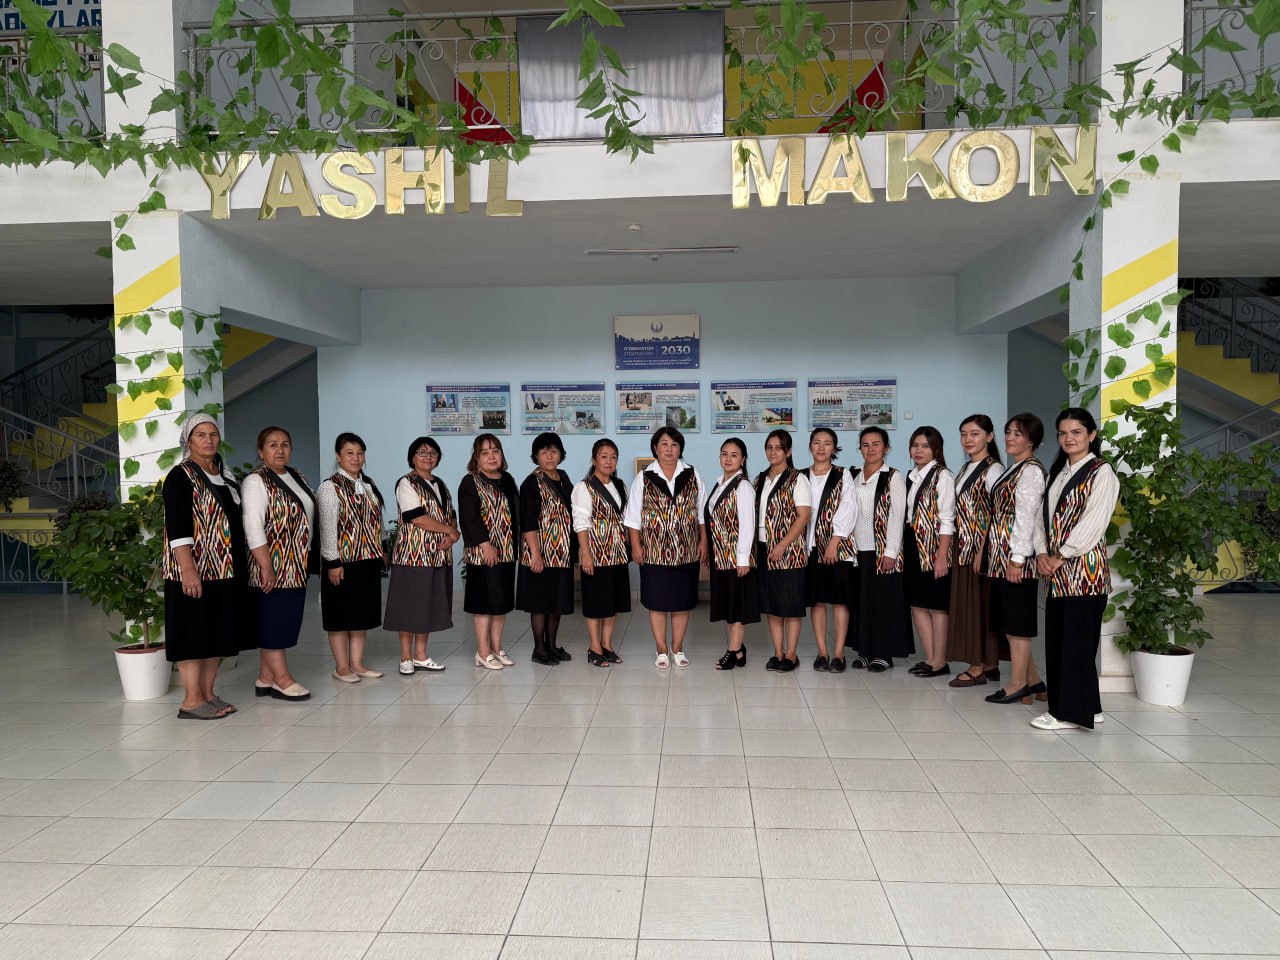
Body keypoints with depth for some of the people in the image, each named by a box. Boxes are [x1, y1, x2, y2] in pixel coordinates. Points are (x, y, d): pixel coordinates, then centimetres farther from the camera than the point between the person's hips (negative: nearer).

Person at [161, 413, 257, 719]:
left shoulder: (225, 476, 15)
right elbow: (177, 527, -15)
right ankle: (191, 700, 3)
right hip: (195, 569, -8)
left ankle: (208, 693, 19)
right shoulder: (181, 477, -7)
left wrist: (241, 563, 18)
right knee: (194, 632, -3)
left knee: (218, 632, 10)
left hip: (225, 568, 8)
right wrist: (187, 569, -23)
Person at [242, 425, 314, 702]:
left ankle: (266, 678, 19)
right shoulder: (256, 481, -10)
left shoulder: (297, 478, 14)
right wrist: (266, 567, -23)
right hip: (273, 568, -8)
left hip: (296, 566, 8)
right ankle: (282, 678, 7)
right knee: (273, 619, -1)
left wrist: (308, 560, 16)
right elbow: (253, 527, -18)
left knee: (287, 619, 11)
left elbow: (308, 516, 21)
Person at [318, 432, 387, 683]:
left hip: (369, 559, 7)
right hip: (343, 561, -7)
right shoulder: (330, 487, -9)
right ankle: (341, 667, 12)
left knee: (363, 612, 11)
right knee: (341, 614, 3)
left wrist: (380, 552, 14)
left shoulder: (369, 485, 12)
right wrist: (333, 562, -17)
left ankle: (357, 663, 20)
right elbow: (327, 527, -13)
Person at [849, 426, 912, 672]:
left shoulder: (893, 477, -3)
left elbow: (897, 517, -9)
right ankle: (864, 650, 18)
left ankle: (884, 654, 10)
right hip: (857, 550, 5)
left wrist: (890, 552, -15)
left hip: (882, 551, -4)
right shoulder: (853, 477, 11)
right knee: (861, 600, 8)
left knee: (884, 601, 1)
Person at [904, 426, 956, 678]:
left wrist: (942, 556, -18)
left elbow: (946, 520, -14)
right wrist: (903, 548, 10)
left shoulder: (942, 476, -9)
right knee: (917, 603, 9)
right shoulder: (911, 476, 12)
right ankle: (930, 658, 19)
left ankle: (939, 662, 12)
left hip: (933, 546, -7)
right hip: (912, 545, 7)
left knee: (936, 605, 1)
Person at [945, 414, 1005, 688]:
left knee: (979, 604, -3)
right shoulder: (966, 470, 15)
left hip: (981, 548, -8)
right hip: (964, 548, 8)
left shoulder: (993, 469, -9)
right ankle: (988, 664, 18)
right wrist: (956, 547, 12)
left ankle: (978, 668, 4)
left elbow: (996, 515, -15)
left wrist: (983, 550, -19)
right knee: (966, 604, 9)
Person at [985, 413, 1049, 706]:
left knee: (1017, 621, -1)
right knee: (1008, 621, 13)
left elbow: (1025, 517, -16)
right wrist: (989, 554, 16)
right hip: (1000, 555, 10)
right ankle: (1032, 681, 22)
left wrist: (1017, 558, -19)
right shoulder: (1013, 468, 18)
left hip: (1016, 557, -10)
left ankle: (1017, 685, 8)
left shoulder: (1031, 470, -10)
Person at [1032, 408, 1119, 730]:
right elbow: (1044, 516, 15)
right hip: (1056, 571, 8)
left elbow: (1093, 522, -14)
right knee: (1056, 639, 10)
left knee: (1077, 640, -3)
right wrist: (1042, 553, 0)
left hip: (1084, 569, -8)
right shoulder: (1058, 472, 18)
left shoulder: (1101, 472, -5)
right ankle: (1086, 707, 21)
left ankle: (1072, 712, 5)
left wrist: (1060, 556, -13)